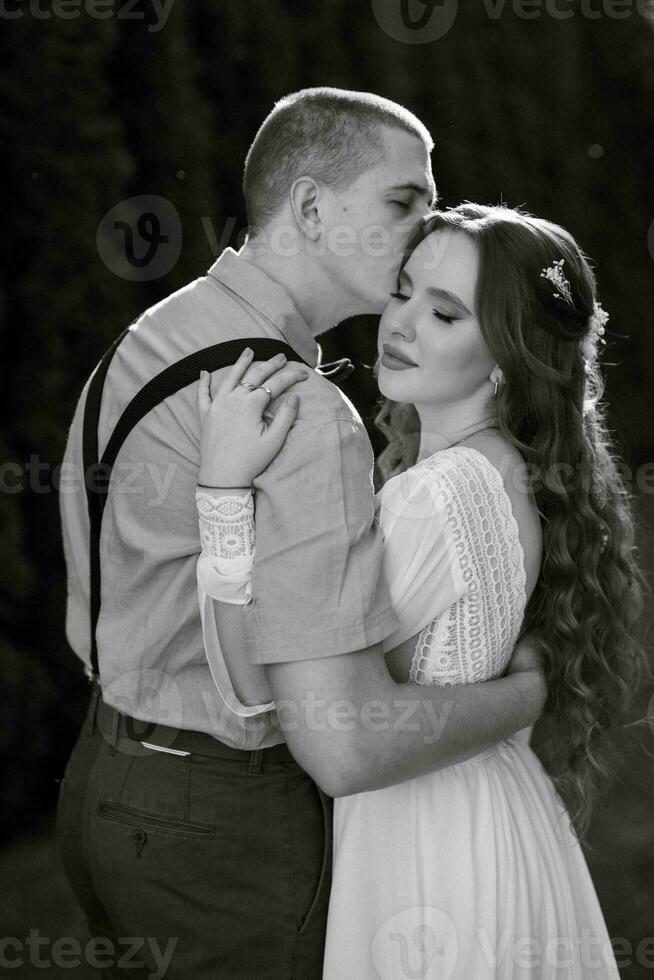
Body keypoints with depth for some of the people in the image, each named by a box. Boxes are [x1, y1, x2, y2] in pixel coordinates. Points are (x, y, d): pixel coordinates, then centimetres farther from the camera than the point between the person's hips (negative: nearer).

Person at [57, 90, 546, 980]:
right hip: (228, 833, -9)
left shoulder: (149, 338, 7)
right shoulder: (307, 420, -24)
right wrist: (528, 690, -14)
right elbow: (343, 743, -29)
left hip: (108, 777, 9)